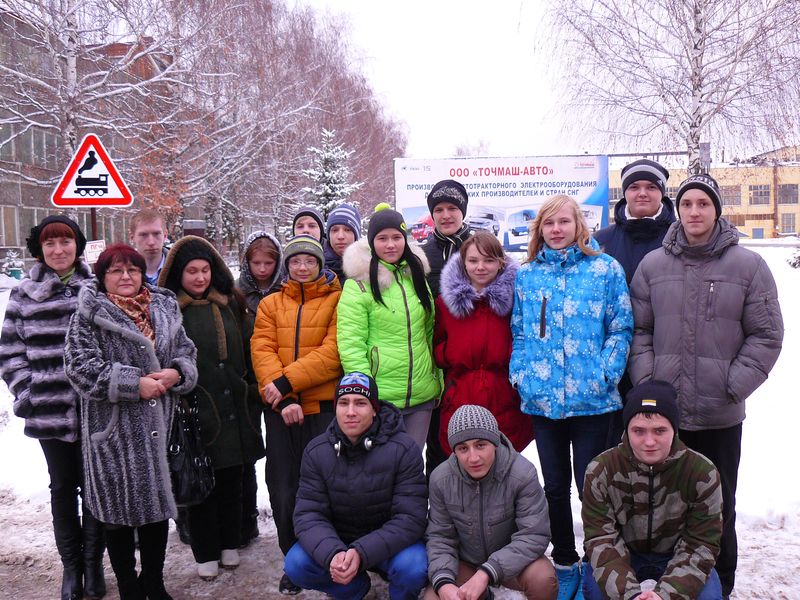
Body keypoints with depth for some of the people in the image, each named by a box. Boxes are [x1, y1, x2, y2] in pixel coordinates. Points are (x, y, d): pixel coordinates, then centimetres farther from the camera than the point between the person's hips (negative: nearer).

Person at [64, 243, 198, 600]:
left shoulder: (165, 309, 11)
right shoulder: (89, 315, -3)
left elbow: (186, 352, 14)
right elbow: (81, 366, -13)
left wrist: (176, 373, -9)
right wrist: (135, 383, -18)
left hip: (159, 427, 4)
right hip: (113, 429, -4)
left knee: (157, 503, 13)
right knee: (119, 507, 6)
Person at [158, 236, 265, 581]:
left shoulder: (229, 303, 10)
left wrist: (251, 394, 13)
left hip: (234, 409, 4)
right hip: (197, 411, -4)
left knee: (231, 480, 13)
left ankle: (229, 544, 28)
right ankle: (206, 553, 20)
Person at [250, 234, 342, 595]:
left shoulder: (337, 301, 2)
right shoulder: (270, 304, 11)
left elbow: (333, 352, -11)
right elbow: (262, 351, -1)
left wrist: (286, 381, -17)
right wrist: (283, 398, -16)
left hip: (323, 406, -3)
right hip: (280, 409, 3)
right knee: (283, 489, 8)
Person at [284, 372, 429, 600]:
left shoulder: (404, 449, -18)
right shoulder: (316, 451, -9)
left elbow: (410, 517, -22)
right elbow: (308, 514, -13)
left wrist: (361, 553, -36)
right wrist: (332, 554, -34)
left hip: (389, 542, -3)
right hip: (336, 542, 3)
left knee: (413, 568, -33)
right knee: (296, 564, -22)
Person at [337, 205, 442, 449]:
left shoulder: (417, 277, 11)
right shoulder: (358, 285, -7)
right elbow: (350, 345, -12)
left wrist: (439, 380, 13)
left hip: (422, 395, 5)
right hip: (379, 398, -5)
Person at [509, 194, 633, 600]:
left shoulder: (605, 269, 0)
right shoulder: (527, 274, 8)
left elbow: (621, 328, -2)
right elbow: (518, 332, 10)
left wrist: (605, 375, -13)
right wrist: (520, 375, -2)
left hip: (592, 399, -3)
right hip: (542, 399, 3)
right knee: (555, 487, 14)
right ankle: (564, 564, 30)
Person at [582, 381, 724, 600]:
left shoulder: (703, 473, -19)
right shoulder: (601, 471, -19)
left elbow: (701, 545, -18)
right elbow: (601, 539, -20)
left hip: (674, 559, 1)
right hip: (624, 557, -1)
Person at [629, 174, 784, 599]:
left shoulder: (748, 266, -1)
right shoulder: (653, 265, 3)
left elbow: (766, 335, -1)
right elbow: (638, 331, 5)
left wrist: (733, 386, -9)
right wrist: (646, 381, -6)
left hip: (721, 416, -1)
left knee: (719, 509, 11)